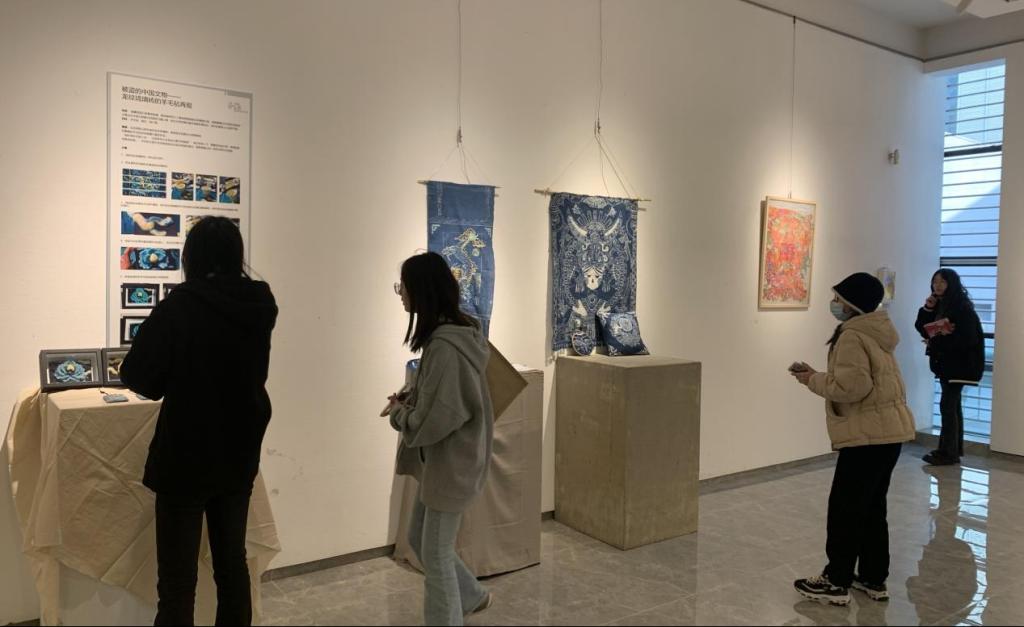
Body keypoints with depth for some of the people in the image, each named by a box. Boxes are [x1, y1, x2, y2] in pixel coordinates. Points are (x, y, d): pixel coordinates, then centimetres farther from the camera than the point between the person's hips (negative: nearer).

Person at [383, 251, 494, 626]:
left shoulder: (445, 345, -27)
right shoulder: (452, 333, 4)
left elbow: (434, 420, -26)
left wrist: (398, 413, -8)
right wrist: (409, 395, 2)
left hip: (451, 463, -10)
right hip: (440, 460, 10)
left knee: (436, 554, 6)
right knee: (419, 540, 23)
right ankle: (471, 597, 42)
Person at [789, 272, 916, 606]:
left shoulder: (852, 337, -16)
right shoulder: (876, 333, 15)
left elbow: (851, 387, -24)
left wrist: (814, 380, -10)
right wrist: (818, 375, 8)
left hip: (868, 434, -10)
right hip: (889, 430, 10)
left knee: (845, 508, -1)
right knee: (872, 507, 17)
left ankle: (837, 582, 8)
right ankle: (874, 578, 25)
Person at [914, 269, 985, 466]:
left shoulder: (962, 308, -15)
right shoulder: (939, 306, 11)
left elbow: (968, 339, -22)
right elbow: (922, 329, 9)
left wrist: (939, 339, -20)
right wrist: (927, 309, -4)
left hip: (960, 363, -9)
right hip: (945, 361, 9)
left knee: (947, 405, -11)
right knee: (953, 405, 13)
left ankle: (948, 452, -8)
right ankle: (955, 448, 21)